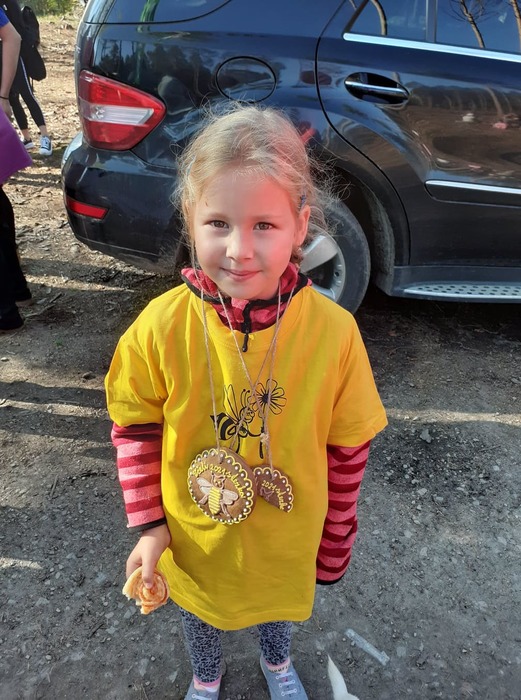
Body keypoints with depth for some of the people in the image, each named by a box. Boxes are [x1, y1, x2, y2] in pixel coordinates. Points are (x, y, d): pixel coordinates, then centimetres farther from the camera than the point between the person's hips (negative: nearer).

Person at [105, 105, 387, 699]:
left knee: (278, 605, 32)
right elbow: (134, 427, -8)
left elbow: (348, 448, -12)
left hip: (288, 540, 0)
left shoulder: (333, 331, -26)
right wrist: (148, 522, -7)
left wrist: (335, 541, -1)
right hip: (193, 538, 1)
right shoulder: (160, 327, -26)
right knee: (199, 615, 30)